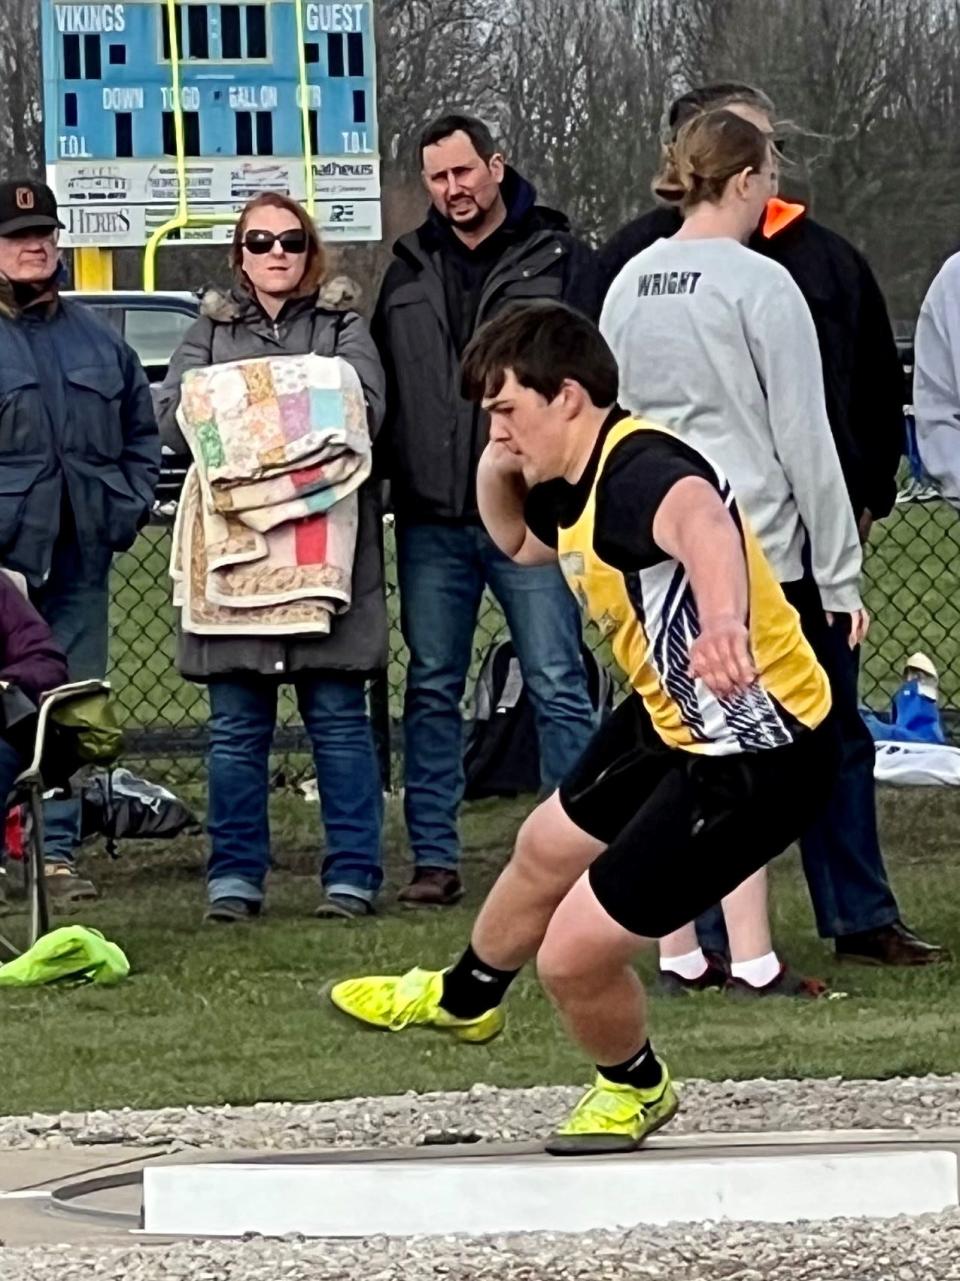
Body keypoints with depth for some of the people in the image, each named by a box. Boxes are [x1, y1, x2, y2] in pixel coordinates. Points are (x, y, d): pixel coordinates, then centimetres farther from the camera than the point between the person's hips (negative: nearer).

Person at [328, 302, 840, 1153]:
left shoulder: (637, 472, -29)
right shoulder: (577, 488, 2)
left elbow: (701, 521, -54)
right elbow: (518, 542, 26)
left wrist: (724, 619, -76)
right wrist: (495, 472, 3)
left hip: (758, 754, -11)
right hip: (673, 723, 11)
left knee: (573, 953, -7)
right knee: (548, 849, 31)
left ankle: (635, 1089, 26)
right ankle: (466, 997, 62)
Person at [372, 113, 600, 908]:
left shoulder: (559, 260, 1)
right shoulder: (409, 272, 14)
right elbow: (380, 386, 19)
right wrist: (390, 479, 8)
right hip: (432, 521, 4)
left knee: (558, 688, -4)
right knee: (432, 691, 7)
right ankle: (435, 859, 13)